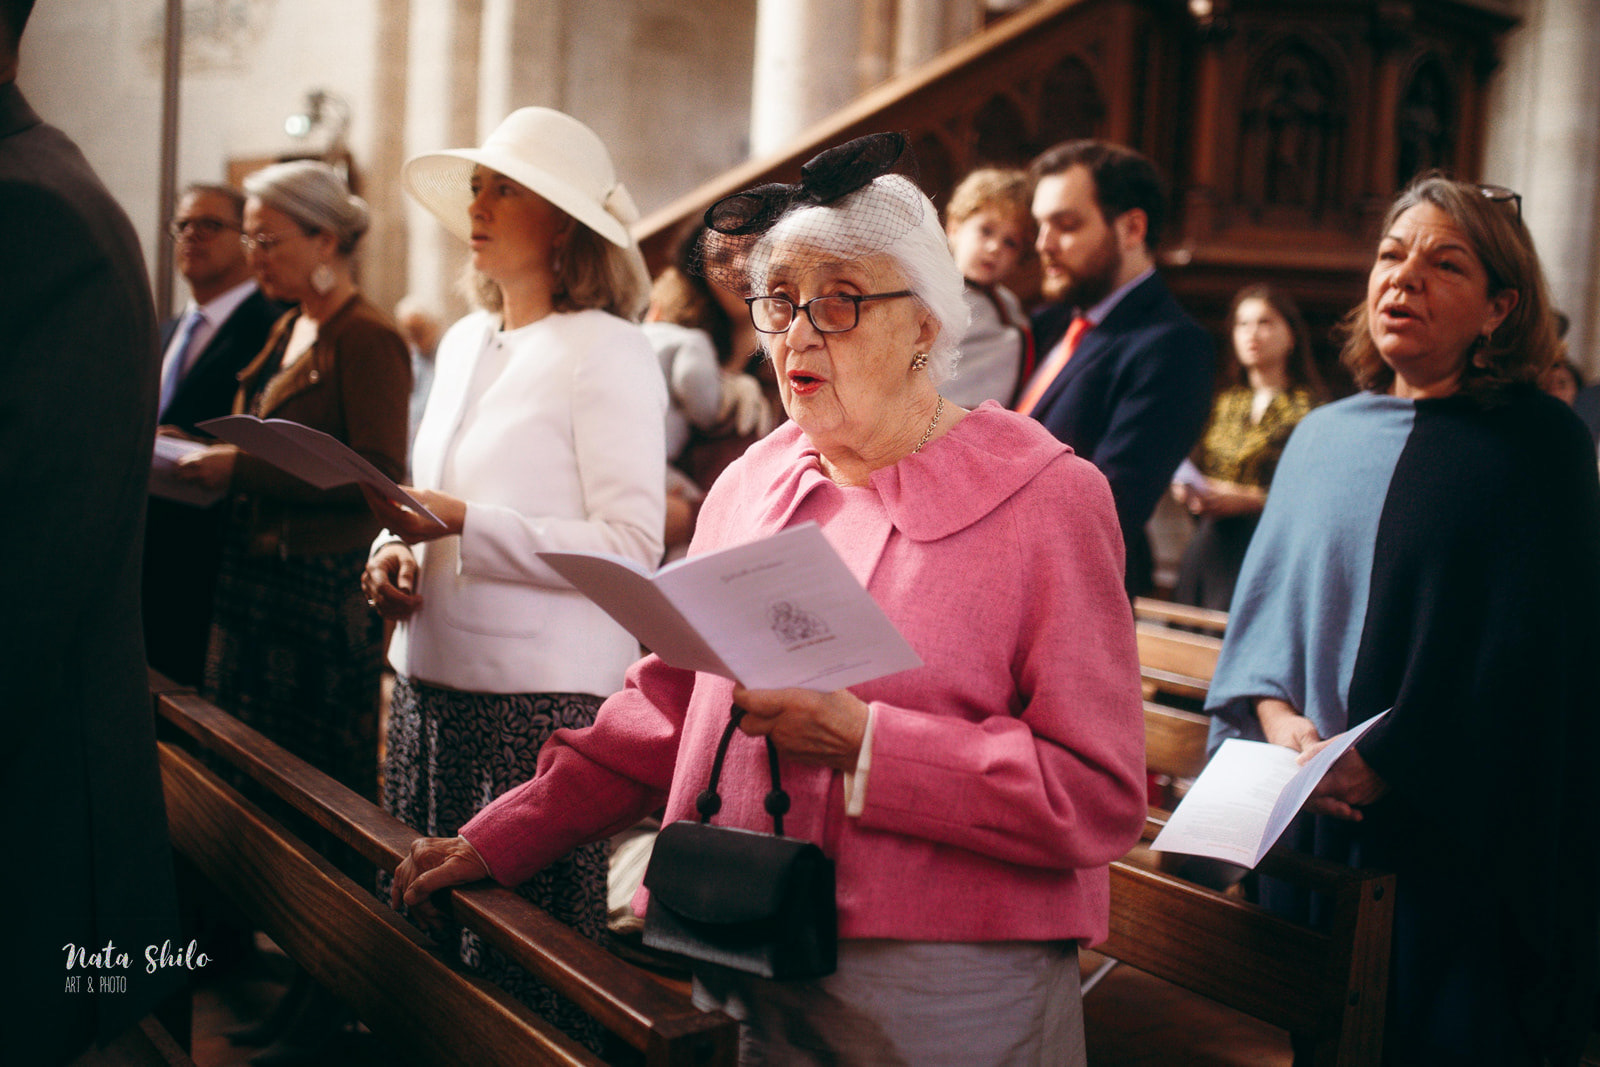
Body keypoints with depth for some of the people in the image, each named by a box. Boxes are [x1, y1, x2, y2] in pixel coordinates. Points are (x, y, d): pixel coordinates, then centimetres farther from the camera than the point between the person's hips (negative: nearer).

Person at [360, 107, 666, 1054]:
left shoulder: (608, 353, -9)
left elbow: (631, 548, -16)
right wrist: (402, 551, 4)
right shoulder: (465, 343, 15)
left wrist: (463, 524, -19)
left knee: (529, 963, -1)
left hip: (547, 693, -7)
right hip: (433, 680, 8)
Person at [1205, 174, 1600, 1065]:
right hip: (1304, 815, 4)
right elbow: (1266, 591, 8)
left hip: (1451, 830, -4)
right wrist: (1275, 712, -10)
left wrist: (1389, 759, -16)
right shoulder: (1324, 437, 10)